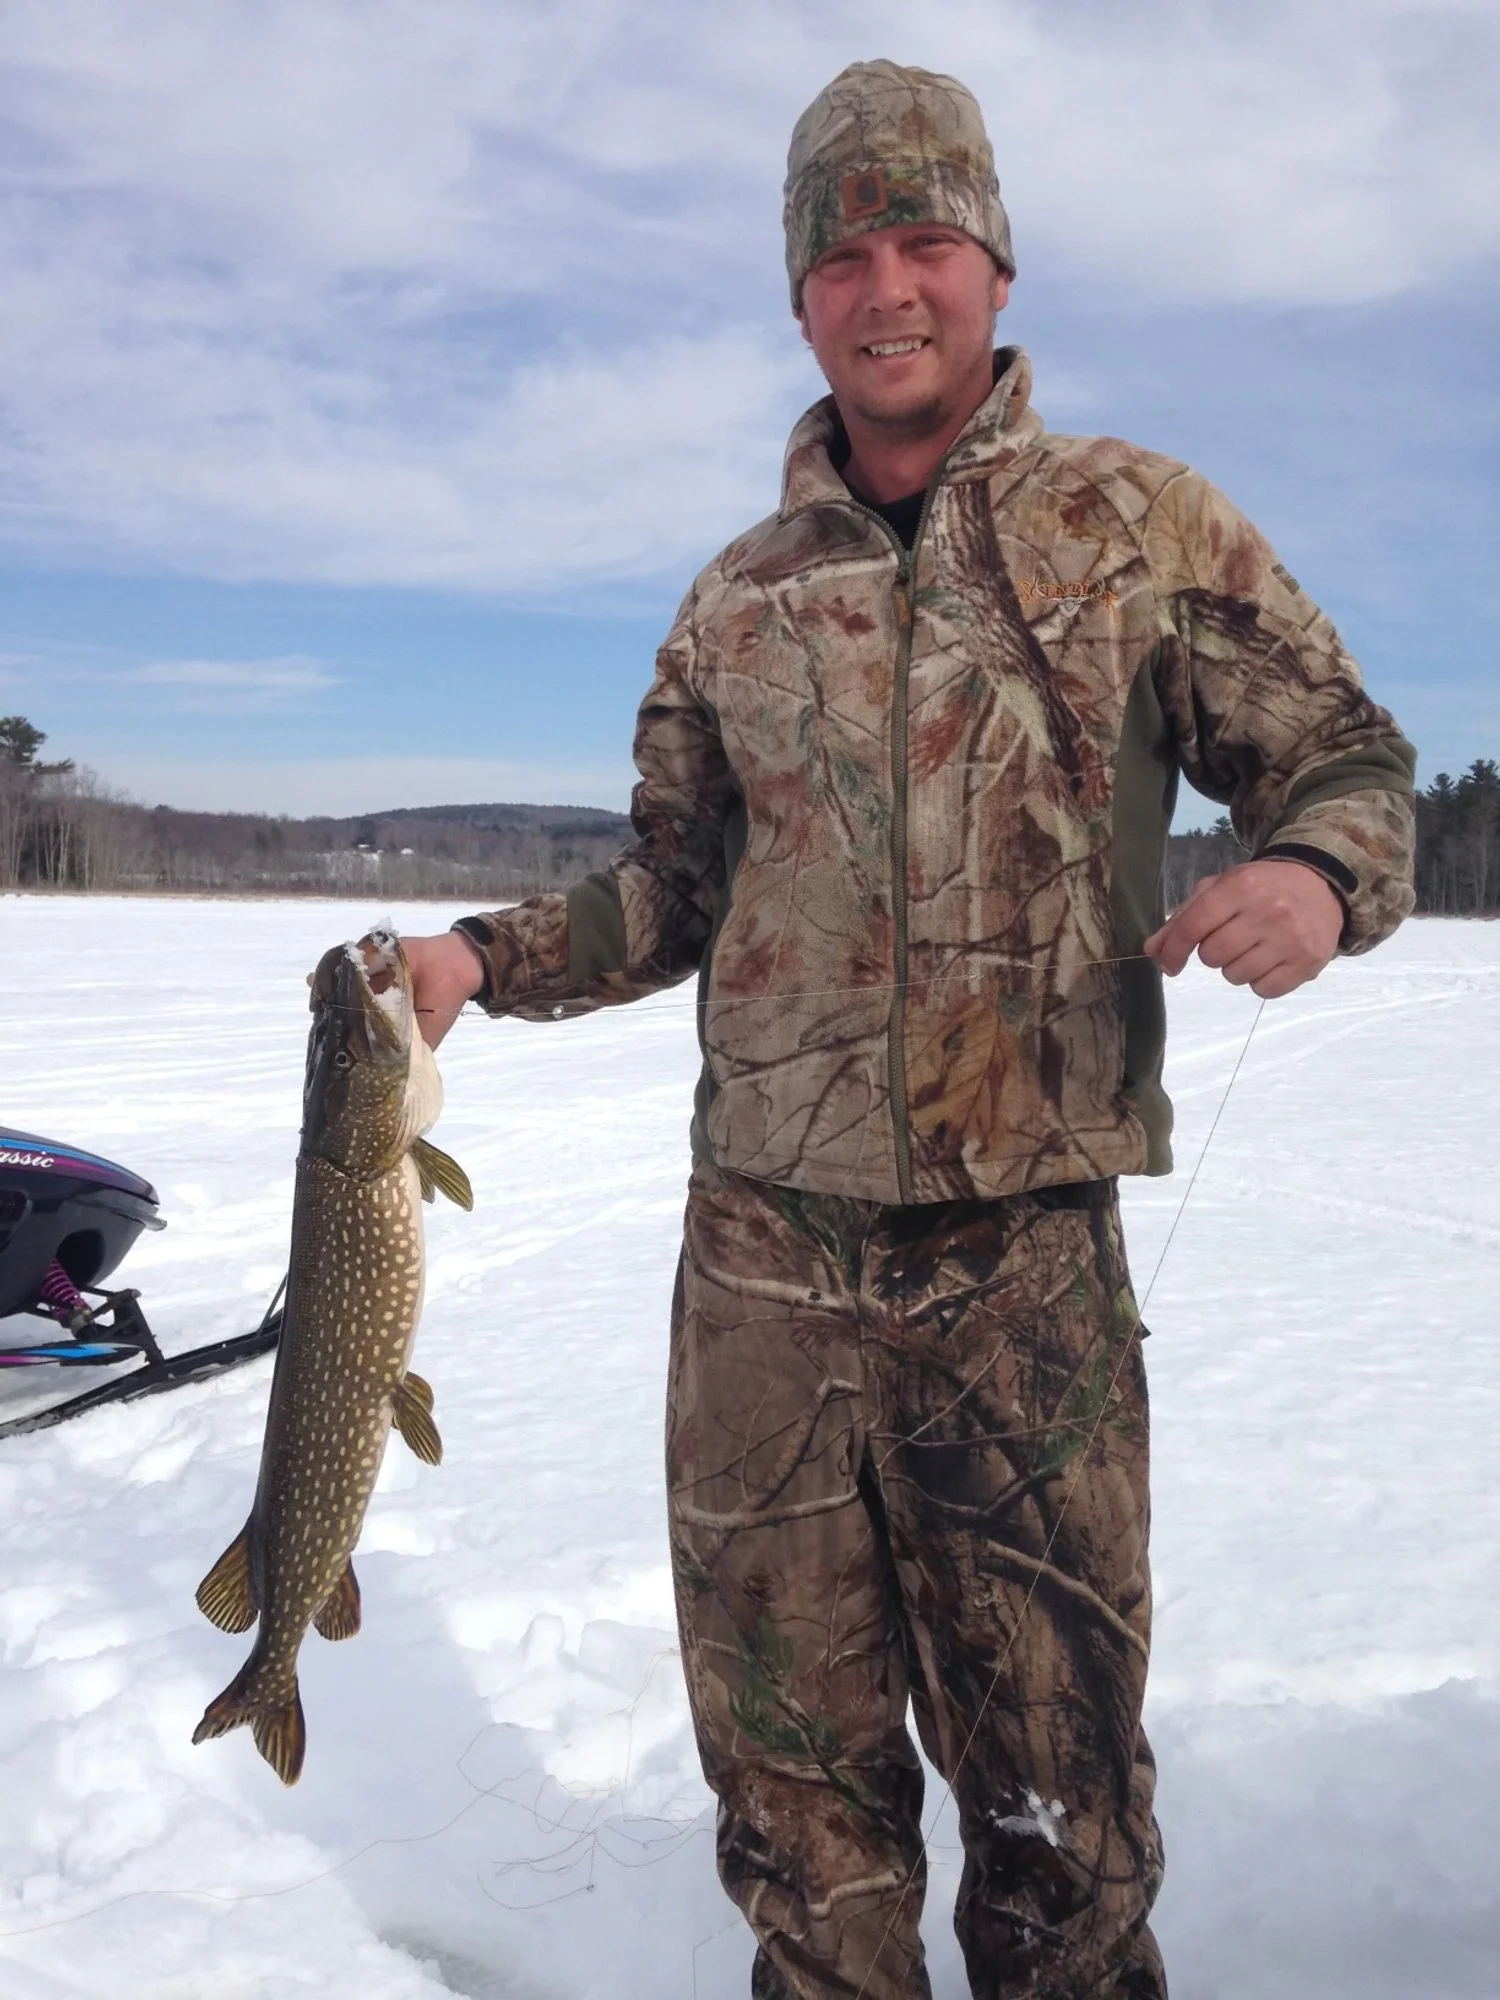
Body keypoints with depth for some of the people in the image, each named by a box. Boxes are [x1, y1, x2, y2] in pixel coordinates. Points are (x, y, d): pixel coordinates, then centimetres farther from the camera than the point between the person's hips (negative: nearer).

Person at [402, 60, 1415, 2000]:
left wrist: (1316, 872, -19)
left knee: (1058, 1771, 9)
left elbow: (1342, 753, 3)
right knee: (788, 1753, 15)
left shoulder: (1139, 517, 3)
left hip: (1024, 1256, -2)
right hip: (765, 1254, 3)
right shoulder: (736, 604, 11)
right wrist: (484, 957, 1)